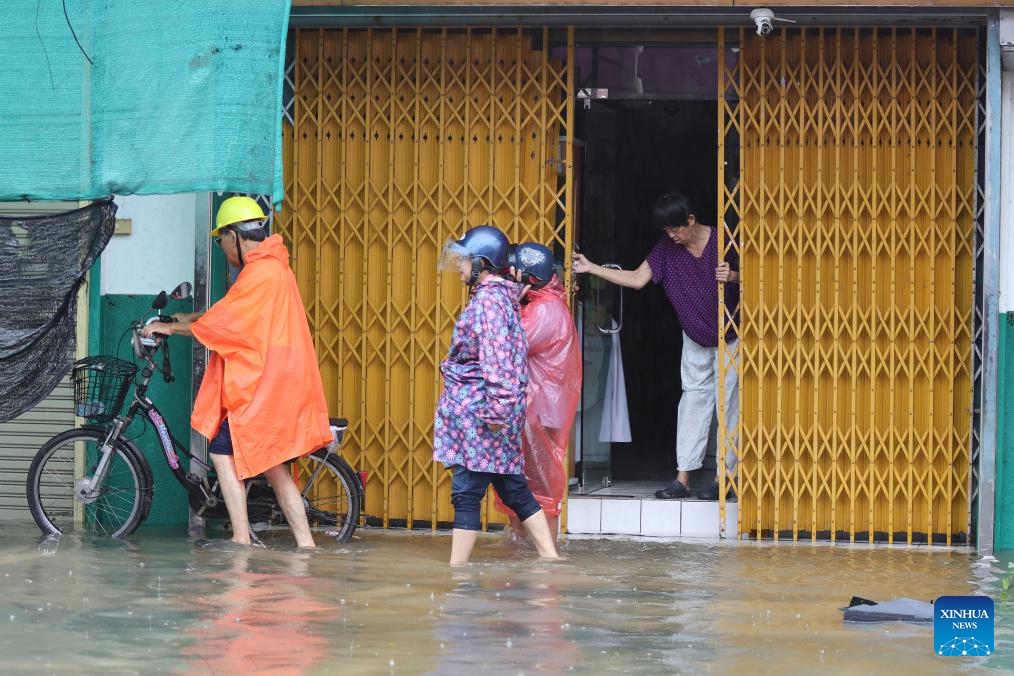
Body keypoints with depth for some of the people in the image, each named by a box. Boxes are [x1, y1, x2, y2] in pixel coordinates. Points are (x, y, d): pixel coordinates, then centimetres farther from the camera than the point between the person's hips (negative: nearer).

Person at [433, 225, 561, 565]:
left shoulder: (487, 300, -14)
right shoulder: (500, 295, 16)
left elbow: (496, 358, -21)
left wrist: (496, 408, -23)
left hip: (476, 409, -10)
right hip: (488, 410, 10)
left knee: (466, 492, -6)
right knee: (513, 488, 12)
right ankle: (550, 557, 12)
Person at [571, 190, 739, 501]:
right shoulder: (667, 246, -7)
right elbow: (637, 279, -7)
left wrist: (733, 276, -36)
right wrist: (591, 268, -12)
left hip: (729, 335, -4)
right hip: (695, 336, 4)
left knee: (728, 402, -4)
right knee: (693, 397, 3)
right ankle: (683, 478, 2)